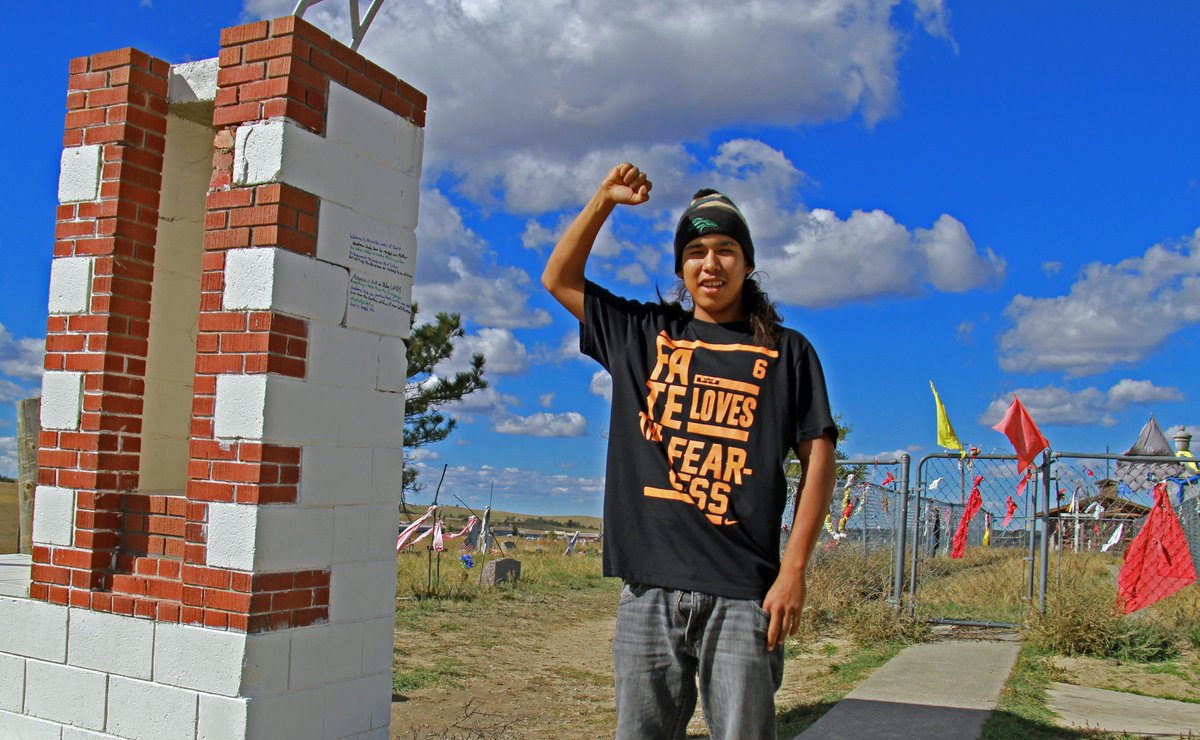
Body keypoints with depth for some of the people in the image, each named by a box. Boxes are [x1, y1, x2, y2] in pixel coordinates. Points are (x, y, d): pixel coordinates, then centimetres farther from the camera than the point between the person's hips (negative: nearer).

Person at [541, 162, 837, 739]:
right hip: (649, 587, 2)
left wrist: (793, 570, -5)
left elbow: (818, 458, 3)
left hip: (742, 592, -2)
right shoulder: (642, 334, 15)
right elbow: (559, 279, 20)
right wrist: (604, 201, 9)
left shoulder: (786, 351, 8)